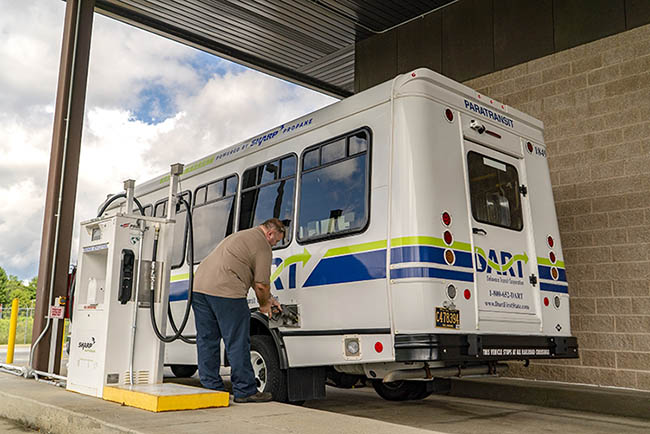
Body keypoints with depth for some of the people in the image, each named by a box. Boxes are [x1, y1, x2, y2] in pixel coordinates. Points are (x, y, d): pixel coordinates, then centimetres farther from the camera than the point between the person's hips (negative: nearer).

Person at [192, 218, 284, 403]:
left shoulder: (241, 235, 30)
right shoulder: (262, 246, -1)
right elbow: (261, 284, -3)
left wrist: (269, 298, 35)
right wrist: (264, 304, 16)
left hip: (199, 285, 9)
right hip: (225, 291, -9)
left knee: (206, 341, 12)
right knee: (237, 343, -1)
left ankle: (210, 387, 19)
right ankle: (245, 391, 6)